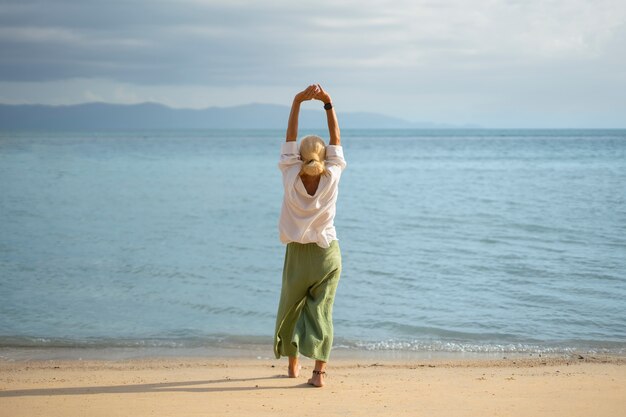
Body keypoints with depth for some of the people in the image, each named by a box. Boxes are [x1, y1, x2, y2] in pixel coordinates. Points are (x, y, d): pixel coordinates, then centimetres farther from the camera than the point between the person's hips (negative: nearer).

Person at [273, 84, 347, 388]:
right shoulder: (331, 178, -13)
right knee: (321, 310, -1)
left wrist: (297, 101, -8)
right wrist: (328, 104, -3)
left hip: (297, 253, 0)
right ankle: (319, 370, -11)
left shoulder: (291, 179, -14)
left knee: (291, 308, 16)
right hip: (327, 254, 0)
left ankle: (293, 364, 27)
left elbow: (290, 139, -7)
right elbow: (336, 140, -4)